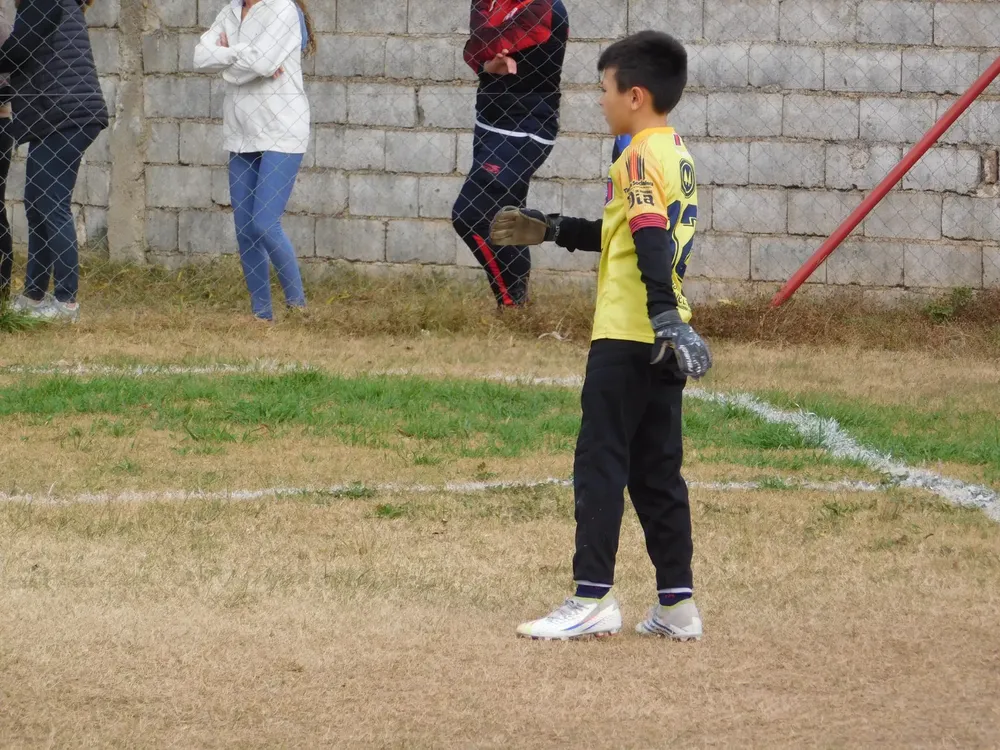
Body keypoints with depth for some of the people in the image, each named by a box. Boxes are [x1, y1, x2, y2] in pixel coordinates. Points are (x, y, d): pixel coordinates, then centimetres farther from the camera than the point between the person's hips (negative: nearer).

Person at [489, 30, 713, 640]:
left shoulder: (641, 158, -12)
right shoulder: (678, 153, 17)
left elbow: (650, 238, -25)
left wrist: (663, 313, -35)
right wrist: (552, 230, 29)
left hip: (627, 338, -9)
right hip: (659, 341, 9)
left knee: (600, 462, -4)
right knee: (656, 471, 12)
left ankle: (594, 600, -5)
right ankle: (677, 604, 11)